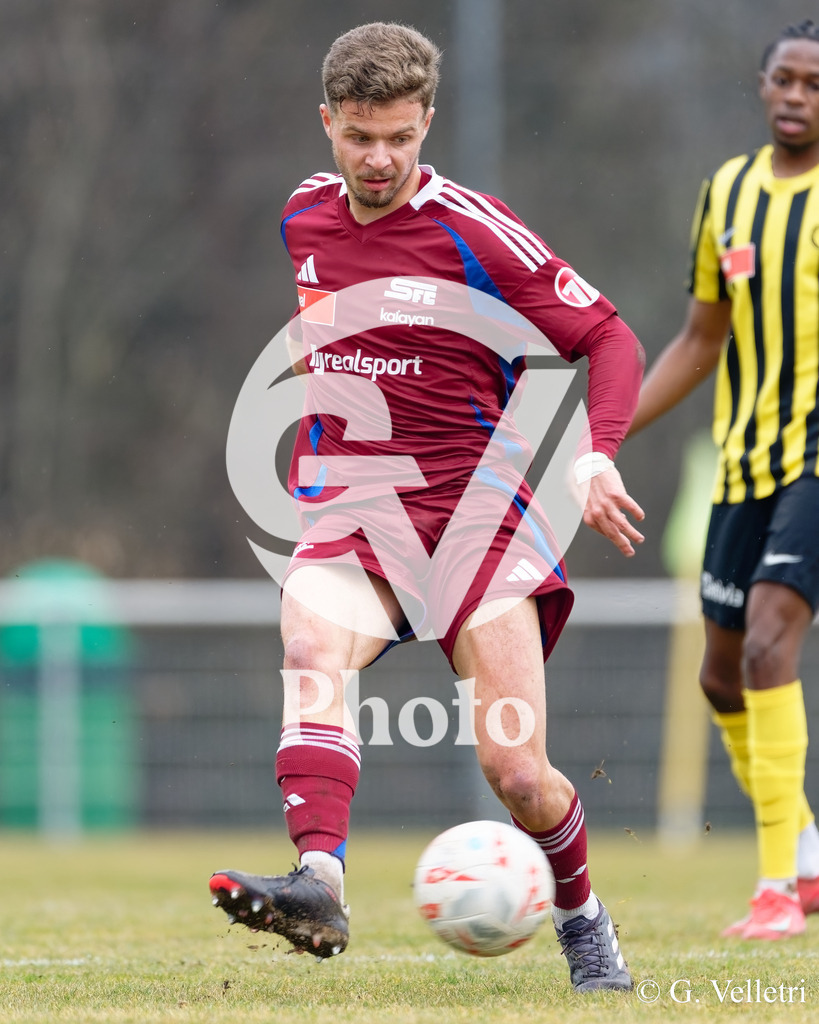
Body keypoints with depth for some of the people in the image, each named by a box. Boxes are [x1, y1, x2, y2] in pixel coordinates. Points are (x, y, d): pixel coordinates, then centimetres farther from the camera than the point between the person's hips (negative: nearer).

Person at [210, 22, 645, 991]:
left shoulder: (474, 232, -7)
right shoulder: (303, 218, 9)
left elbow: (607, 337, -3)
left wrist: (597, 457, -17)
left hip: (469, 501, -3)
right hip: (344, 506, 3)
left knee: (517, 774, -10)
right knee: (312, 654, -32)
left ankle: (583, 920, 20)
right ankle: (319, 883, -51)